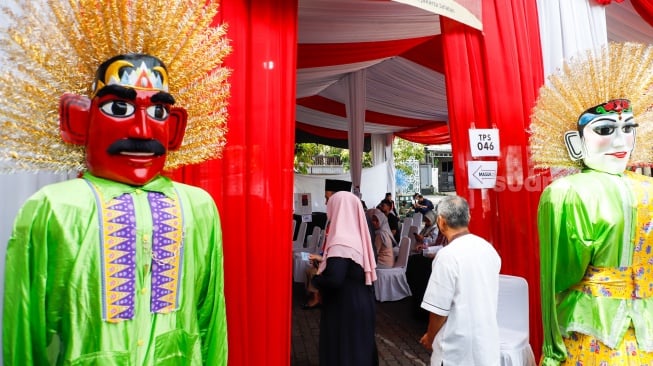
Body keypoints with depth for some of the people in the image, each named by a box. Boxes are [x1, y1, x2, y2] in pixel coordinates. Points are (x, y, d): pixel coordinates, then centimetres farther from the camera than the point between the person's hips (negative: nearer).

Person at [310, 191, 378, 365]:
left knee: (342, 352, 9)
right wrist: (325, 260, 19)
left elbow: (333, 280, -33)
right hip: (362, 304, 8)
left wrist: (315, 279, -13)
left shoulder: (341, 242, -24)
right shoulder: (358, 236, 3)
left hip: (345, 308, -8)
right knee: (360, 348, 22)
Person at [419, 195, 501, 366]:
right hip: (488, 341, 6)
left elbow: (439, 309, -17)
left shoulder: (447, 255, -22)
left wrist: (430, 336, -1)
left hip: (458, 347, -6)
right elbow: (489, 297, 12)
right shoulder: (489, 249, 0)